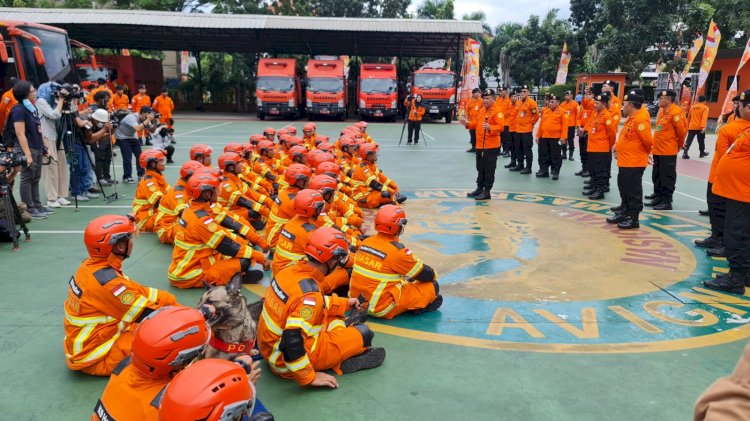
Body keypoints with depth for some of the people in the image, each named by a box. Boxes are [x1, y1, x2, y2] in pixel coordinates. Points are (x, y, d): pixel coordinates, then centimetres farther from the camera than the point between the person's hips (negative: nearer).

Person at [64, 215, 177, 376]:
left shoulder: (91, 265, -2)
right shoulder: (108, 281, -27)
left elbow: (135, 291, 5)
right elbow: (149, 316, -22)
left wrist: (168, 300, -1)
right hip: (93, 358, -9)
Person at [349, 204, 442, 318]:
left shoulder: (366, 242, 1)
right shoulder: (397, 251, -19)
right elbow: (426, 274, -7)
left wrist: (405, 278, 25)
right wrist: (433, 275, 16)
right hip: (382, 309, -8)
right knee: (433, 286, -3)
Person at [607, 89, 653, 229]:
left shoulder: (640, 119, -20)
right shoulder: (632, 117, 11)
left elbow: (648, 140, -23)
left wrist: (646, 152, -6)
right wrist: (618, 146, 9)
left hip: (634, 163, -10)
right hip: (625, 161, 10)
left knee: (633, 191, -2)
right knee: (624, 188, 18)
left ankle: (633, 219, 6)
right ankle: (624, 213, 30)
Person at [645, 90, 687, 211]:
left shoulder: (675, 112, -15)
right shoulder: (661, 110, 12)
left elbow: (682, 130, -11)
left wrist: (679, 144, 2)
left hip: (668, 151, -9)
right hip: (657, 150, 9)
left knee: (667, 176, -4)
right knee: (657, 175, 16)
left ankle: (667, 201, 1)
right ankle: (658, 197, 26)